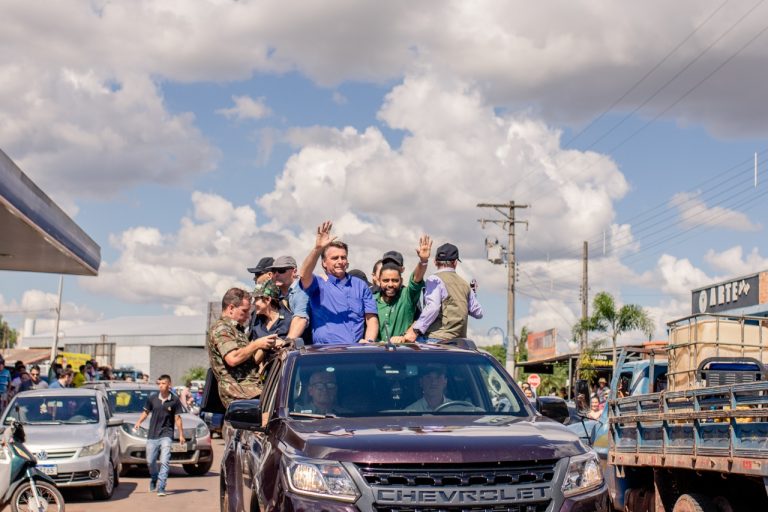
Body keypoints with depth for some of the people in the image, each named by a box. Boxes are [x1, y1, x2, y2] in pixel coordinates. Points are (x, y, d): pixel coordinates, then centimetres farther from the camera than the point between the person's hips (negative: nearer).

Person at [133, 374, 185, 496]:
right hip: (152, 435, 3)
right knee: (150, 461, 11)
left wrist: (181, 435, 2)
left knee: (164, 461, -13)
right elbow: (146, 412, 13)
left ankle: (161, 488, -11)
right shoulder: (152, 398, 1)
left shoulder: (174, 400, -4)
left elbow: (177, 418, 2)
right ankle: (153, 480, 38)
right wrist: (138, 422, -5)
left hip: (166, 435, -3)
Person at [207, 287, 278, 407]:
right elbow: (233, 359, -18)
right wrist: (257, 344, -10)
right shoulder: (220, 328, -4)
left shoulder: (237, 329, 27)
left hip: (254, 387, 9)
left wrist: (265, 345, 13)